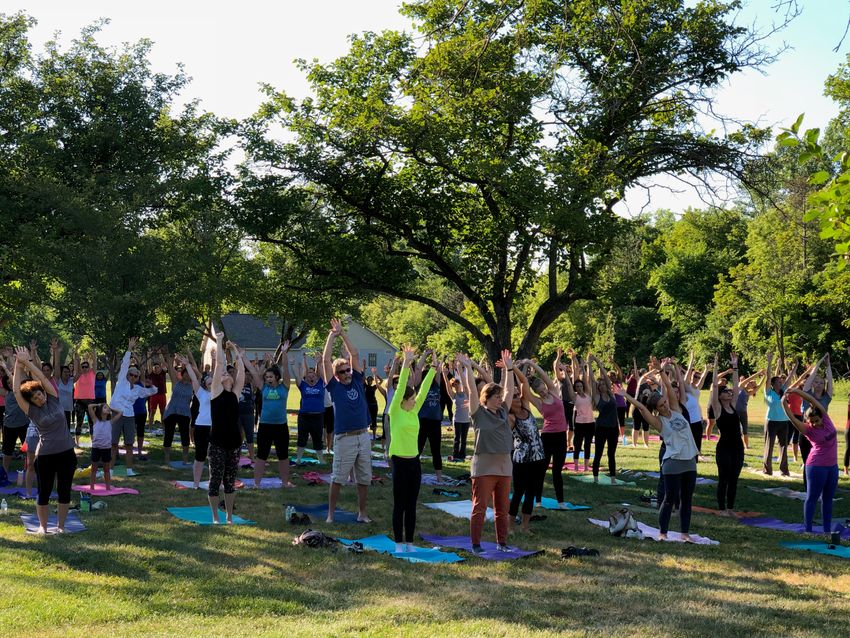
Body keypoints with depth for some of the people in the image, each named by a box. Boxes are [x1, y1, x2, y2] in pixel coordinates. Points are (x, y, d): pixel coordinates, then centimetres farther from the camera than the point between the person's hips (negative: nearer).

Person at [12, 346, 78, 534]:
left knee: (64, 491, 8)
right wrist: (18, 365, -6)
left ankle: (61, 525, 21)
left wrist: (27, 362, -1)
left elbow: (42, 378, -3)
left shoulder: (53, 400, 2)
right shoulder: (32, 411, -4)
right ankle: (42, 525, 23)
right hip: (45, 456, -2)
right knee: (44, 492, 6)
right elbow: (16, 390, -9)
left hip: (67, 453, 2)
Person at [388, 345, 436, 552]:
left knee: (411, 505, 10)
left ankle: (409, 543, 16)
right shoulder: (395, 411, -8)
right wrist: (406, 365, -24)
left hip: (414, 461, 6)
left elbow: (424, 391, 6)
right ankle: (399, 543, 8)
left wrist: (433, 369, 2)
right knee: (399, 505, 1)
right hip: (400, 462, -6)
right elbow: (400, 388, -17)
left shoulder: (414, 411, 8)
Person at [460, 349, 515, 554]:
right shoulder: (479, 413, -3)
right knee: (479, 507, -2)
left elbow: (509, 390, 11)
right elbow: (471, 391, -11)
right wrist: (468, 368, -14)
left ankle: (502, 542, 20)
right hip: (484, 466, -6)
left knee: (503, 508, 11)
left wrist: (509, 368, 7)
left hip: (504, 465, 6)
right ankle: (476, 544, 3)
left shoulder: (503, 412, 11)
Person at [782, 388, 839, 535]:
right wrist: (784, 403, -35)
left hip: (832, 466, 6)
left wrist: (797, 391, -19)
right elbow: (792, 418, -25)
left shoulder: (826, 418, -2)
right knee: (812, 498, 0)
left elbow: (813, 400, -12)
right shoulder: (808, 430, -12)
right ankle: (808, 529, 4)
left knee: (828, 498, 12)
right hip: (817, 467, -6)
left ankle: (827, 529, 20)